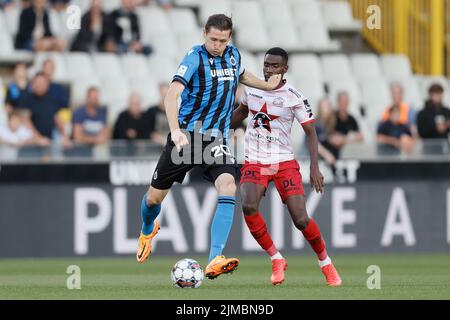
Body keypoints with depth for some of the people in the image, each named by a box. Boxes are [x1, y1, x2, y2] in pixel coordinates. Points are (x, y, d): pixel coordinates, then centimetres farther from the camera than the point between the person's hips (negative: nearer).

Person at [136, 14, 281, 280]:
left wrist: (267, 86, 26)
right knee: (155, 197, 6)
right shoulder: (195, 58, -13)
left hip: (217, 138, 3)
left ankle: (215, 262, -33)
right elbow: (172, 95, -26)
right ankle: (148, 230, 45)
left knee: (228, 187, -25)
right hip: (186, 136, -3)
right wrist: (175, 130, -40)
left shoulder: (234, 55, 5)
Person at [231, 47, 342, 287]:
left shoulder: (294, 98, -8)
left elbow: (310, 132, -4)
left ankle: (326, 264, 15)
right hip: (254, 163, 3)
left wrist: (314, 167, -13)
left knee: (301, 219, -11)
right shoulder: (252, 88, 3)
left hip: (284, 163, -3)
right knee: (248, 207, -25)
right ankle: (276, 260, -8)